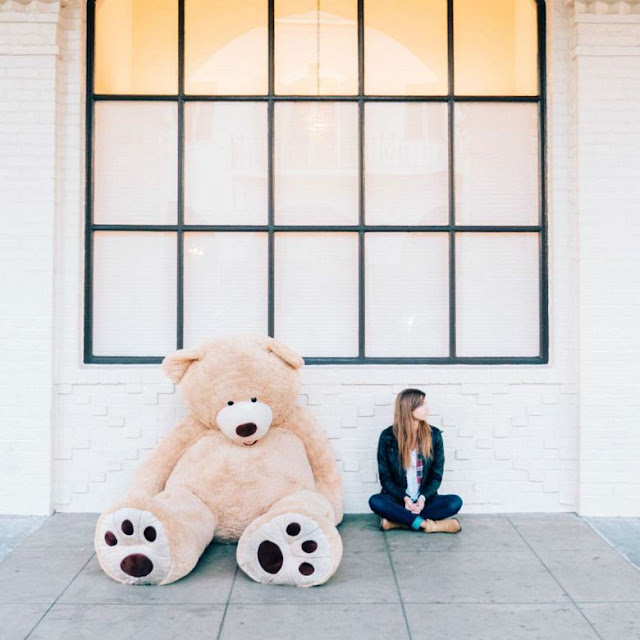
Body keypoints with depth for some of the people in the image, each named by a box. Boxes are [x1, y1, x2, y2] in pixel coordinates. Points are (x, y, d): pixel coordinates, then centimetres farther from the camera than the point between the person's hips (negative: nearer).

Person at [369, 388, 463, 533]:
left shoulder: (434, 435, -2)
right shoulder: (388, 436, -7)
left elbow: (437, 475, 0)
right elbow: (385, 477, -4)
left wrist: (423, 498, -17)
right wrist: (405, 498, -19)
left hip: (424, 499, 2)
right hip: (399, 499, -2)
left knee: (455, 501, -25)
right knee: (375, 501, -31)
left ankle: (397, 521, -26)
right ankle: (425, 524, -29)